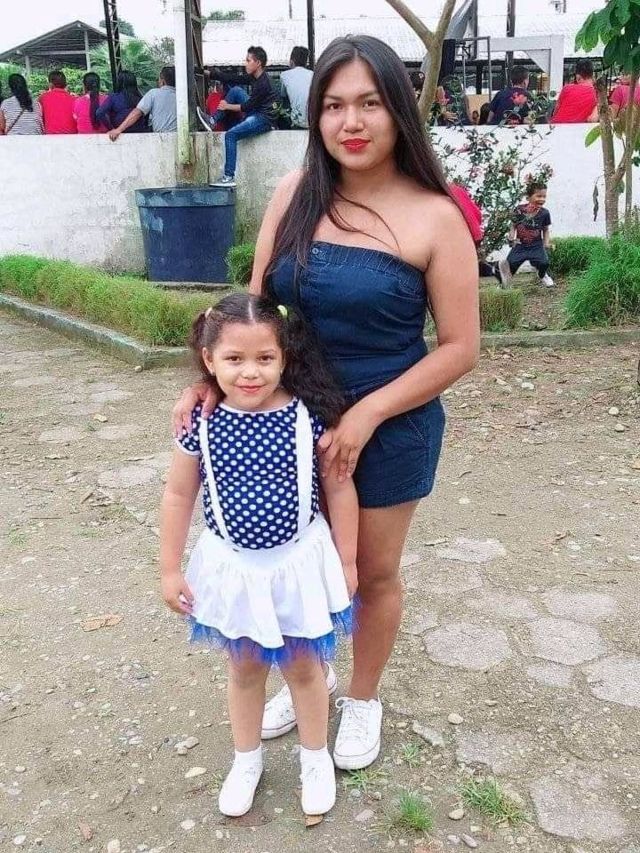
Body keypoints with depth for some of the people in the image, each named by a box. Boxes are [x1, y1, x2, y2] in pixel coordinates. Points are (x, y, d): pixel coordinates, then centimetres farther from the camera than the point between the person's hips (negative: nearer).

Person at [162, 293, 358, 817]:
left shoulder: (308, 415, -17)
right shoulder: (202, 422, -13)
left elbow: (339, 489, -6)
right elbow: (179, 495, -1)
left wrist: (346, 561, 0)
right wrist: (170, 569, 3)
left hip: (299, 562, -1)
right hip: (233, 566, 2)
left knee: (303, 667, 17)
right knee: (245, 667, 21)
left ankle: (316, 758, 42)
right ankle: (247, 760, 44)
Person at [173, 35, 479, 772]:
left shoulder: (435, 217, -14)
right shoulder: (297, 193, -4)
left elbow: (459, 347, -12)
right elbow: (255, 304, 1)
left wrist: (366, 414, -20)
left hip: (391, 428, -3)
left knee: (372, 572, 16)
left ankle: (363, 698, 42)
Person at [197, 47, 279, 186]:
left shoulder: (262, 83, -19)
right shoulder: (254, 77, 8)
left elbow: (248, 106, -16)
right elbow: (231, 79, 10)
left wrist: (228, 107, -4)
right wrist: (209, 73, 8)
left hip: (264, 119, -10)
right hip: (256, 114, 10)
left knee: (230, 135, -22)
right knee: (235, 90, 11)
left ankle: (229, 177, -23)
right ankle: (213, 120, 11)